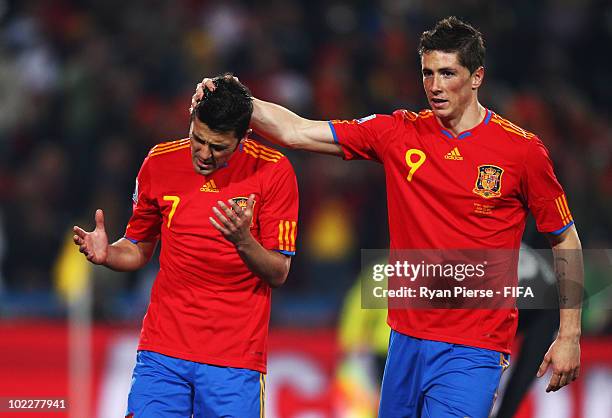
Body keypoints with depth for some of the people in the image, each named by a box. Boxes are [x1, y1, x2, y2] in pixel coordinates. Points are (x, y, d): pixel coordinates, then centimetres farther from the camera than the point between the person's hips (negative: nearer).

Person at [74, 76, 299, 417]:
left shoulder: (274, 171, -6)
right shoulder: (160, 163, 2)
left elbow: (279, 273, -5)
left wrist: (243, 241, -24)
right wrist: (108, 254, -7)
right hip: (163, 350, 2)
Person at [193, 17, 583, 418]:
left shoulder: (523, 149, -4)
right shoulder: (398, 133, 4)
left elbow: (565, 239, 5)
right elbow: (296, 131, 3)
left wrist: (570, 335, 3)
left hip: (474, 350, -4)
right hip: (407, 337, 4)